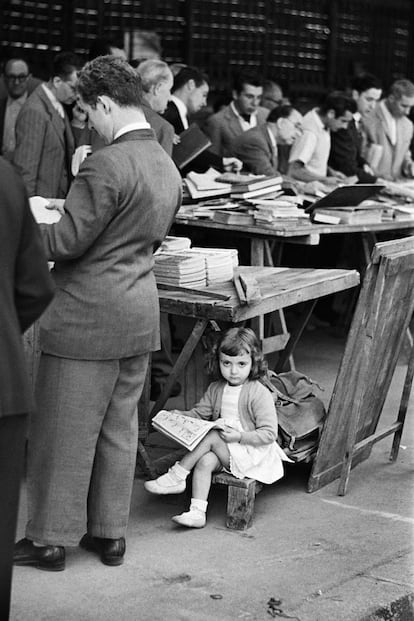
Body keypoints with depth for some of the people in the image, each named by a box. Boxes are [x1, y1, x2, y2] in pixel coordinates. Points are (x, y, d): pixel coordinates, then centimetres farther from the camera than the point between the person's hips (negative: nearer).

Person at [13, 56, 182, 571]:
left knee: (63, 432, 4)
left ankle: (51, 539, 15)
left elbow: (66, 242, -19)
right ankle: (110, 533, 25)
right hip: (141, 316, 8)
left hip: (86, 317, -8)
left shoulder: (106, 165, -20)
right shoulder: (167, 167, 8)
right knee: (119, 427, 16)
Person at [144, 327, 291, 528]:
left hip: (251, 452, -6)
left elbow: (269, 434, -15)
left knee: (212, 436, -25)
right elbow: (199, 413, 14)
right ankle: (197, 512, -31)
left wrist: (239, 436, -24)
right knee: (205, 461, -25)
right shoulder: (216, 389, 8)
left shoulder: (260, 394, -14)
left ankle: (176, 476, -17)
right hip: (225, 451, 6)